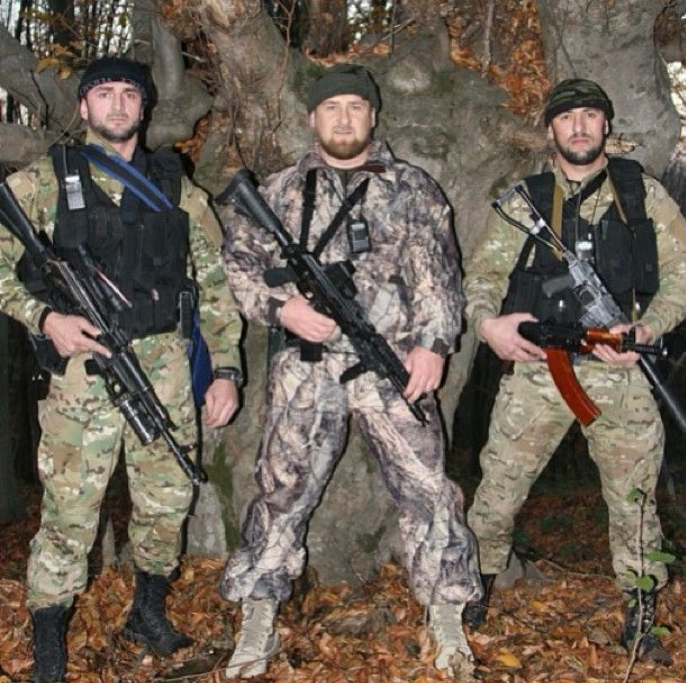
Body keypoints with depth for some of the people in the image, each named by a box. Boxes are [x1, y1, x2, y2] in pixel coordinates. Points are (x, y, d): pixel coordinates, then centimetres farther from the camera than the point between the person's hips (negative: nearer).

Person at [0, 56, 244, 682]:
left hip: (166, 365, 3)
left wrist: (226, 369, 5)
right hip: (83, 364, -3)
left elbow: (216, 283, 11)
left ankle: (149, 613, 34)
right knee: (69, 510, -1)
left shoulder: (178, 189, 11)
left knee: (167, 500, 11)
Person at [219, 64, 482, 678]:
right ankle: (258, 624, 17)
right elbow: (237, 263, 10)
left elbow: (439, 272, 2)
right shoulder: (279, 192, 12)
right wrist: (280, 306, -6)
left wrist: (432, 342, -9)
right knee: (282, 490, 5)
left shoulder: (412, 187, 9)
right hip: (306, 367, 1)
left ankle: (448, 617, 15)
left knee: (426, 487, 0)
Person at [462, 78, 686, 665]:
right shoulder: (522, 204, 9)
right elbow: (483, 273, 4)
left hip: (619, 371, 0)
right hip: (536, 369, 0)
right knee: (497, 495, 3)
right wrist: (487, 321, -17)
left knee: (634, 500, 8)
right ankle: (473, 595, 24)